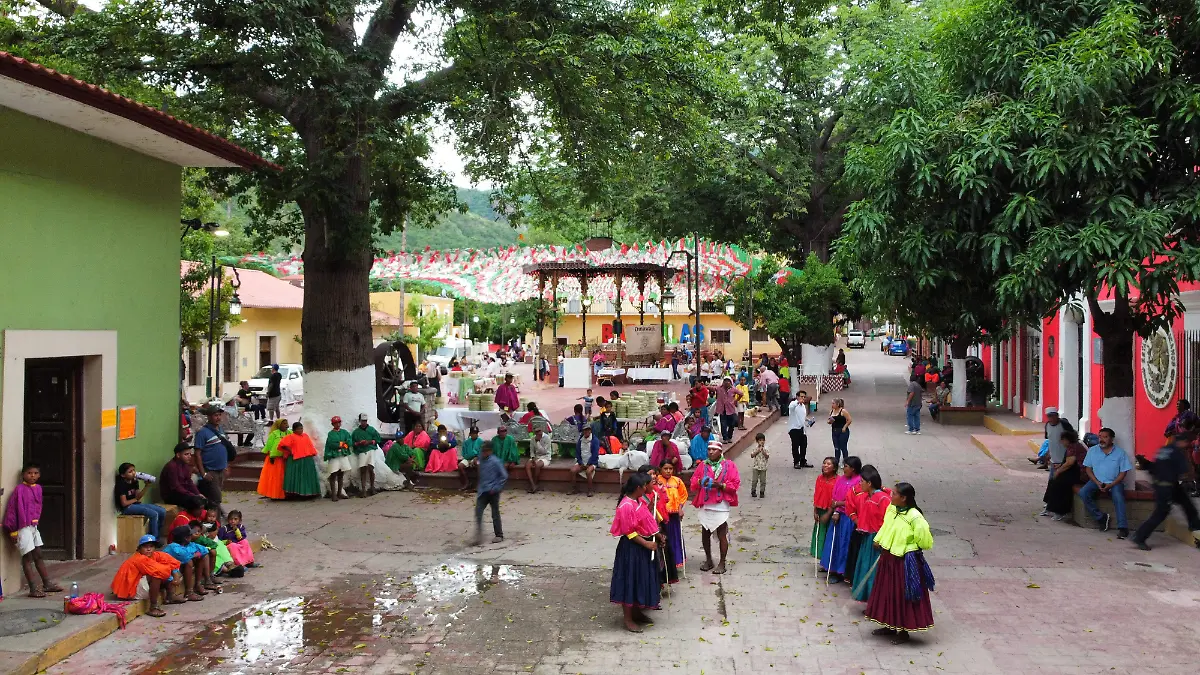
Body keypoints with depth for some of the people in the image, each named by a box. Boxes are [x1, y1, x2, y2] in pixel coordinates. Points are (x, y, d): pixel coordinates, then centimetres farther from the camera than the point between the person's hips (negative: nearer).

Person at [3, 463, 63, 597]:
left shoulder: (38, 488, 6)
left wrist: (36, 521, 11)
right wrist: (12, 531, -12)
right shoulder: (20, 489, -13)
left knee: (38, 556, 14)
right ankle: (33, 589, 2)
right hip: (23, 527, -7)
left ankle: (47, 584, 22)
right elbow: (11, 509, -13)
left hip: (34, 526, 7)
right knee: (28, 557, -2)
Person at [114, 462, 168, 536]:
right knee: (154, 514, -25)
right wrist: (135, 499, -1)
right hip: (127, 507, -8)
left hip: (136, 504, 8)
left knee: (162, 512, -5)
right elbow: (124, 503, -17)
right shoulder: (121, 485, -13)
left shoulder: (134, 482, 11)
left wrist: (147, 486, -9)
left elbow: (138, 496, 2)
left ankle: (156, 536, 7)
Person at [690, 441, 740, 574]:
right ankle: (708, 560, 27)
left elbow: (735, 484, -7)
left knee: (722, 535, 1)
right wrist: (701, 482, -16)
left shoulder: (729, 465, -2)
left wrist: (719, 485, -19)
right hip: (705, 506, 4)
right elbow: (693, 482, 5)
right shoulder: (702, 465, 7)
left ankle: (722, 563, 11)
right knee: (705, 534, 11)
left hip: (721, 506, -4)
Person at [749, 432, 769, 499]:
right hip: (756, 467, 0)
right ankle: (753, 491, 16)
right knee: (754, 480, 4)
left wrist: (763, 452, -21)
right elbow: (752, 456, -9)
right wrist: (757, 451, -17)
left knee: (763, 480, 4)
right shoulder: (755, 448, -2)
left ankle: (762, 492, 14)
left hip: (763, 467, 0)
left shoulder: (766, 449, -3)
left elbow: (767, 457, -11)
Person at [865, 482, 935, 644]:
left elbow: (924, 540, -19)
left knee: (904, 595, 5)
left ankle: (904, 631, 20)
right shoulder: (891, 508, -2)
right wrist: (879, 540, 7)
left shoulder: (914, 517, -25)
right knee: (887, 592, 18)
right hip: (887, 557, 8)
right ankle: (890, 625, 34)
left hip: (904, 561, -8)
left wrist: (909, 547, -6)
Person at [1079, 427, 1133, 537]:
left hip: (1114, 482, -3)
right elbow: (1088, 469, 6)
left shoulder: (1120, 453, 0)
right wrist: (1097, 483, -9)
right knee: (1083, 493, -25)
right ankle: (1102, 518, -17)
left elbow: (1123, 472, -2)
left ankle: (1122, 527, -32)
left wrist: (1110, 485, -15)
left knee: (1118, 497, -33)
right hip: (1096, 481, 3)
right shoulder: (1092, 451, 7)